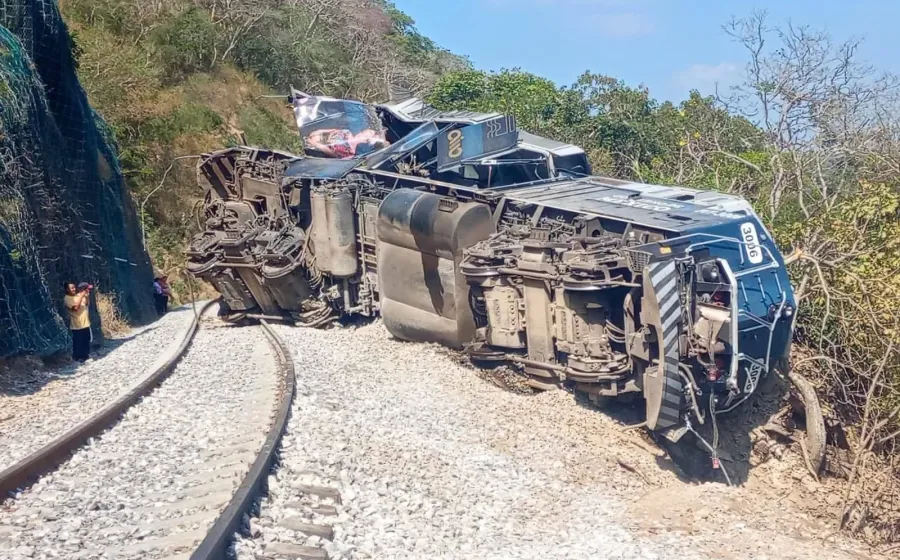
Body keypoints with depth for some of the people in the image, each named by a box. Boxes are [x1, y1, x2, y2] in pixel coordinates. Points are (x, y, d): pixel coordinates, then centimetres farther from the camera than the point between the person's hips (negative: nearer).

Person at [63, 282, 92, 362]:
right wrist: (81, 296, -24)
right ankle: (77, 357, 16)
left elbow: (87, 303, 9)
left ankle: (85, 354, 31)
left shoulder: (78, 295, 8)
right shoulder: (67, 298, -12)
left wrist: (87, 295, -7)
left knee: (86, 340, 15)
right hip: (76, 325, -6)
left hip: (85, 323, 6)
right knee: (78, 341, 3)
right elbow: (76, 307, -23)